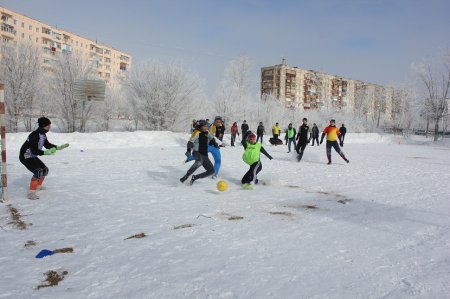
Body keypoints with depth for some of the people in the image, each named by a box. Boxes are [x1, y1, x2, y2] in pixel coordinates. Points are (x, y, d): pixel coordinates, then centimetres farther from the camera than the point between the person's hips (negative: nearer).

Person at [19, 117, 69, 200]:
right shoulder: (35, 135, -26)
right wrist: (45, 152, -37)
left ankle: (38, 186, 40)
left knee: (45, 170, 17)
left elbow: (47, 145, 14)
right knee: (38, 172, -25)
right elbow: (34, 150, -30)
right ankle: (31, 192, -23)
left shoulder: (43, 134, 2)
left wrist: (59, 147, 7)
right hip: (25, 156, -10)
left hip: (32, 156, 10)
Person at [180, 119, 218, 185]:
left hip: (205, 155, 7)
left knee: (211, 171, 1)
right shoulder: (197, 133, -9)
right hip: (197, 153, -7)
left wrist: (216, 144, 40)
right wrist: (189, 150, -33)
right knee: (199, 161, -42)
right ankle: (186, 176, -31)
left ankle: (195, 177, 11)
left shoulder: (207, 133, 11)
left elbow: (212, 138, 32)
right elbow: (190, 142, -19)